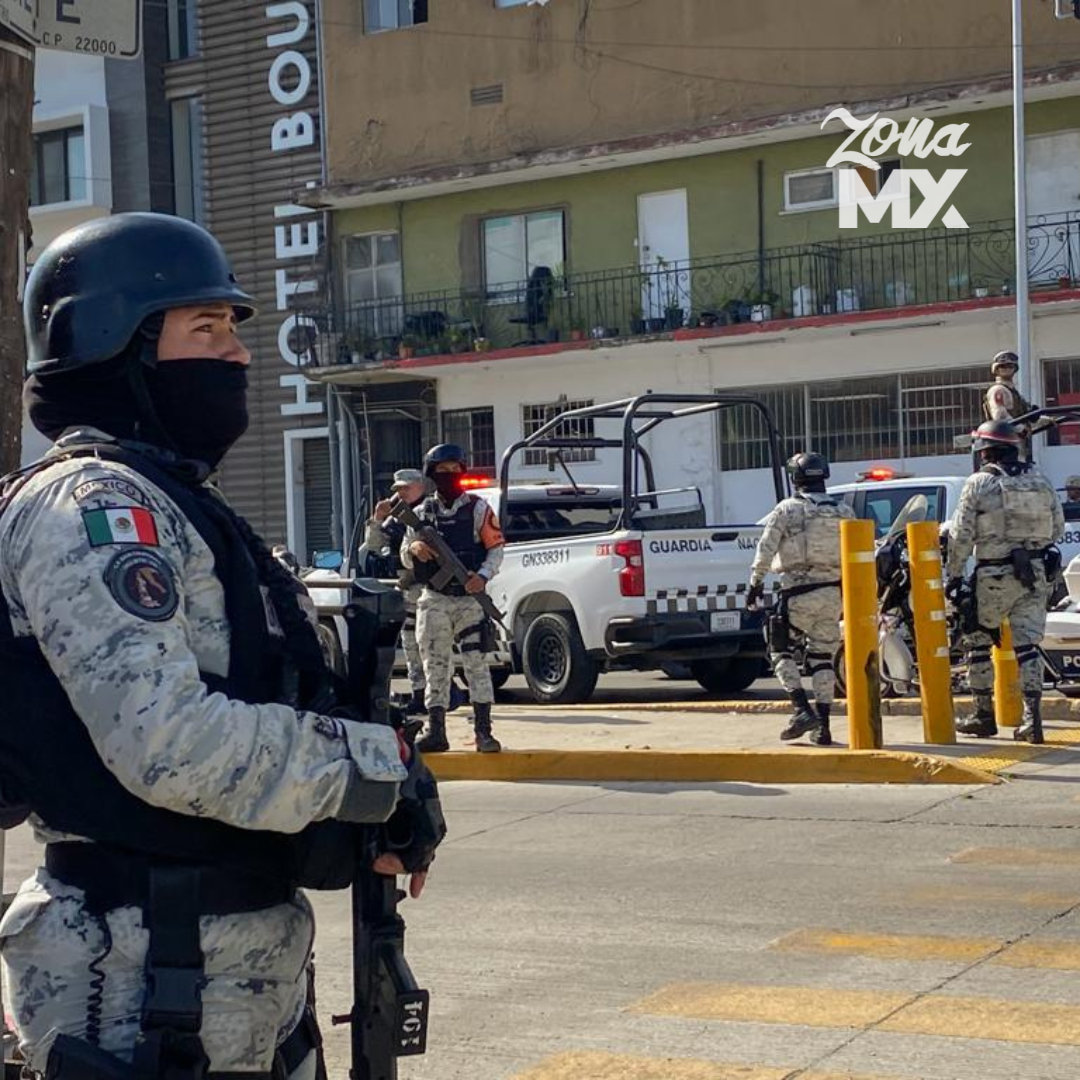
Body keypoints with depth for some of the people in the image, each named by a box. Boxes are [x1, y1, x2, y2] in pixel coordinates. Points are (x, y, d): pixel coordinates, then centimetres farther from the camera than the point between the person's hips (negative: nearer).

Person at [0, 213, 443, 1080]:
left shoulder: (175, 504, 17)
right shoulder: (91, 504, -14)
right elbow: (170, 742, -25)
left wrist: (352, 824, 5)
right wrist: (382, 767, -17)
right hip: (149, 981, -9)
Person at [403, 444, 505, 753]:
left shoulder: (477, 508, 4)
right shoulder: (422, 513, 12)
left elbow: (496, 548, 1)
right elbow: (405, 558, 15)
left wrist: (483, 576, -16)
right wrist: (413, 550, -9)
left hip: (469, 598, -3)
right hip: (433, 601, 3)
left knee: (476, 663, -7)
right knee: (435, 666, 3)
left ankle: (483, 731, -6)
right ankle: (435, 731, 6)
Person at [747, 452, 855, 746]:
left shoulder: (787, 510, -4)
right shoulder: (844, 511, 9)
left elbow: (766, 549, -7)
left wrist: (755, 582, 1)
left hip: (798, 592, -4)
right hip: (833, 594, 4)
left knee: (779, 648, 9)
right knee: (822, 657, 11)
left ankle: (802, 710, -8)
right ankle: (822, 726, 7)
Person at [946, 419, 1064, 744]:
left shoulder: (978, 483, -6)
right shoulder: (1040, 481, 8)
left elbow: (961, 536, -7)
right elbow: (1058, 528, 13)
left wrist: (953, 575, 0)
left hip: (995, 576, -4)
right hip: (1037, 574, 4)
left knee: (978, 641, 11)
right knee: (1027, 644, 5)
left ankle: (984, 714, 14)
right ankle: (1032, 717, -4)